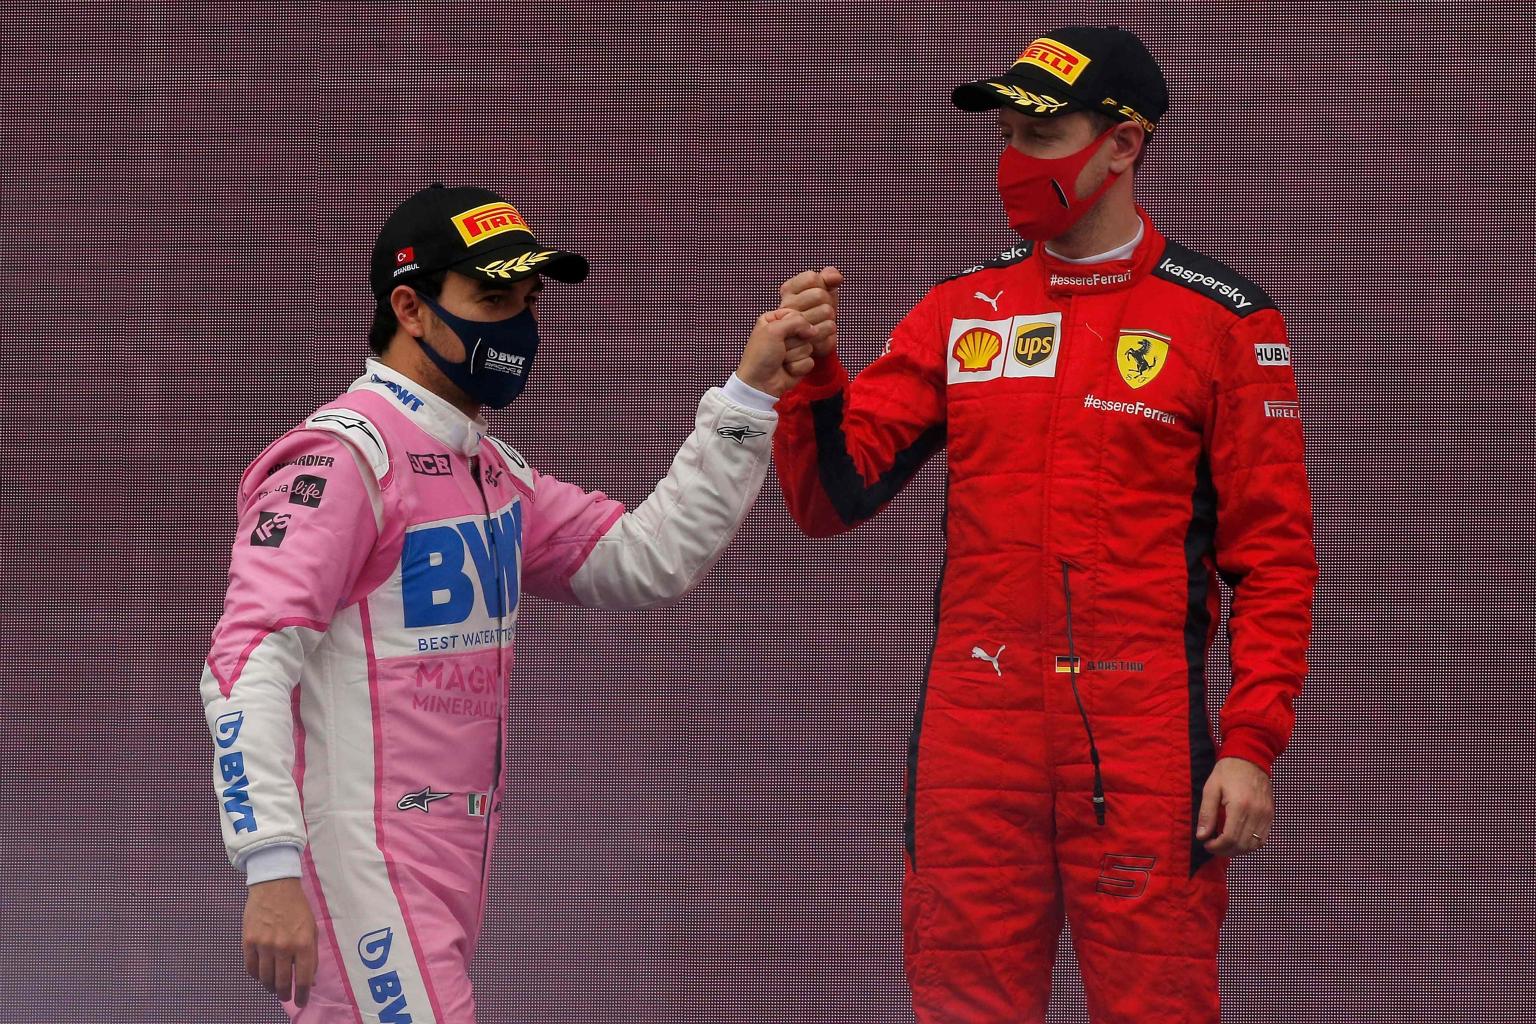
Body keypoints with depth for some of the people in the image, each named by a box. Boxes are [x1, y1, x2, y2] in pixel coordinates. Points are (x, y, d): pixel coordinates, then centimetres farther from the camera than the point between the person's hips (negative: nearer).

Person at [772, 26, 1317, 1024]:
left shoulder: (1223, 320, 2)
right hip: (974, 712, 4)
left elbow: (1273, 556, -1)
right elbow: (835, 496, 9)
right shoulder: (963, 312, 13)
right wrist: (811, 371, -9)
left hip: (1141, 734, -3)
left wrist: (1252, 745, -8)